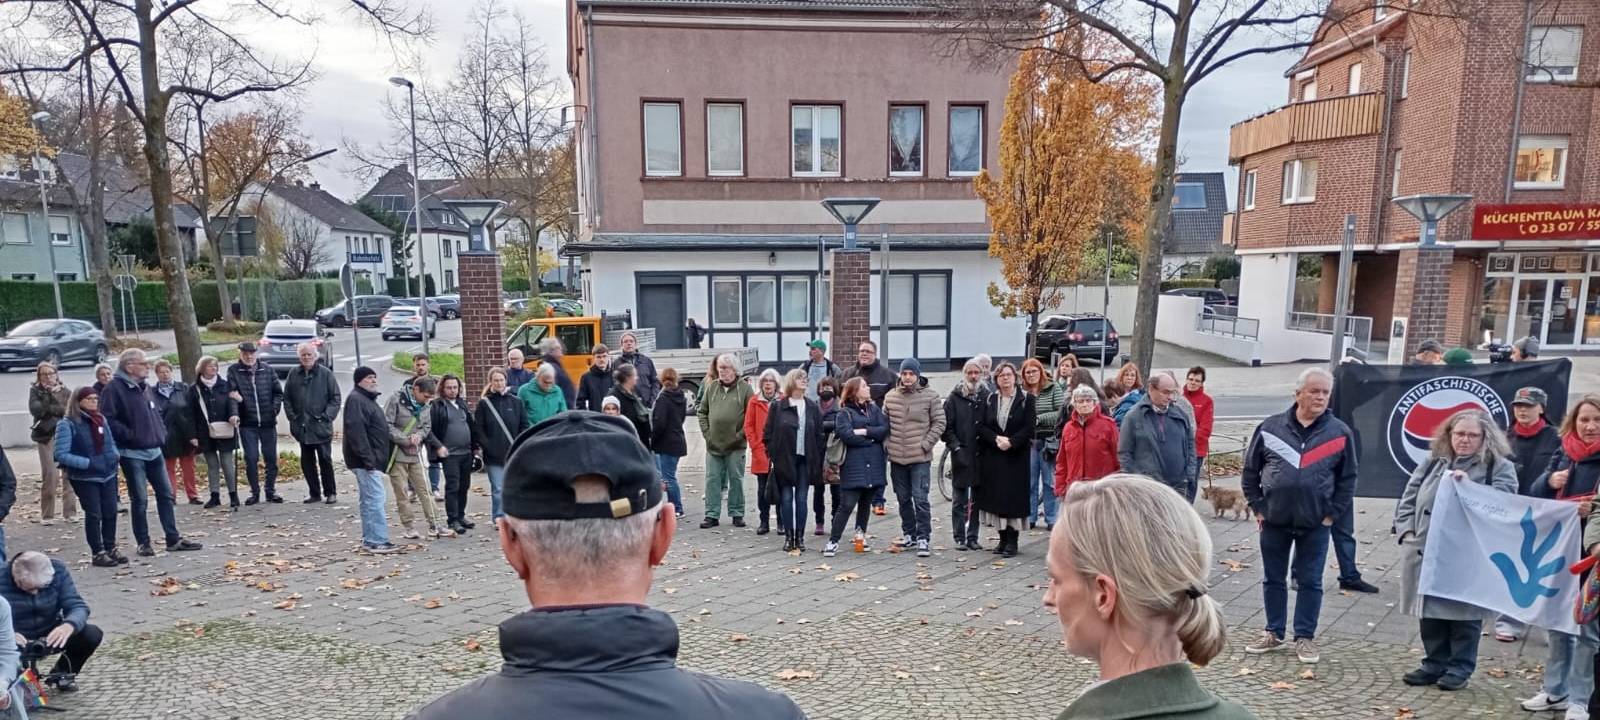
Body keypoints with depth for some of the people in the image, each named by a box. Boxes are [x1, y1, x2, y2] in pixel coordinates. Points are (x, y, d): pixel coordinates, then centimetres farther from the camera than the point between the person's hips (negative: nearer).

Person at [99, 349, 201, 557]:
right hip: (132, 453, -7)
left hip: (154, 450, 7)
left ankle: (174, 539, 15)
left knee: (165, 494, 8)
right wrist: (129, 435, -19)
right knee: (139, 499, 0)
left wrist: (161, 434, 10)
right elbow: (107, 419, -18)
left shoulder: (144, 387, 13)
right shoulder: (114, 388, -11)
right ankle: (143, 543, 12)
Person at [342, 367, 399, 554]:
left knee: (368, 500, 13)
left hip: (372, 459, 11)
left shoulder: (368, 399, 21)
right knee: (375, 499, -12)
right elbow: (356, 431, -22)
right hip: (366, 461, -11)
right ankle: (378, 541, -11)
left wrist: (374, 458, 22)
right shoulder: (356, 399, -12)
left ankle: (369, 540, 19)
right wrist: (367, 458, -25)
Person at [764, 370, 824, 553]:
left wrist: (818, 458, 0)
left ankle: (800, 537, 13)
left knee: (801, 499, 5)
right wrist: (772, 455, -6)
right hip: (784, 460, -2)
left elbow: (820, 434, 7)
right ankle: (788, 536, 10)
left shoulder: (813, 407, 7)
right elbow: (768, 433, 0)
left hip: (805, 460, 2)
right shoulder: (777, 406, -1)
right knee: (786, 499, 2)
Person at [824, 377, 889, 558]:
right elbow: (846, 435, -17)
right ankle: (833, 541, -1)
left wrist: (864, 431, -12)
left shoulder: (874, 409, 14)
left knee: (866, 502, 14)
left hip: (873, 465, 5)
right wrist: (872, 438, -7)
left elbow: (884, 429, 0)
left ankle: (860, 534, 31)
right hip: (853, 465, -5)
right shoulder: (844, 413, -2)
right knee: (847, 504, -8)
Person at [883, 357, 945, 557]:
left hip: (920, 458, -4)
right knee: (903, 499, 13)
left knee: (920, 499, -8)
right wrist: (886, 443, 5)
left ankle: (923, 538, -1)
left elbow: (939, 423, -2)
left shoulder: (930, 396, -5)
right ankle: (909, 534, 26)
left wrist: (926, 444, -8)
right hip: (897, 458, 4)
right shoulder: (890, 396, 6)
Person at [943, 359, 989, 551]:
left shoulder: (986, 397, 4)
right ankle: (960, 538, 11)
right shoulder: (954, 397, 0)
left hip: (980, 455, 2)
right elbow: (946, 426, -3)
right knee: (959, 501, 4)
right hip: (960, 456, -2)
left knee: (977, 500, 9)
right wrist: (956, 447, -11)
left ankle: (972, 537, 17)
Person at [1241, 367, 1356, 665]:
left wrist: (1332, 514, -2)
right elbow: (1250, 470, 5)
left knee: (1310, 582, 7)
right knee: (1273, 579, 11)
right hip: (1274, 521, 1)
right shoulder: (1270, 428, -1)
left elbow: (1347, 478, 4)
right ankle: (1274, 634, 23)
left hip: (1315, 524, -1)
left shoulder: (1340, 433, -1)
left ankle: (1305, 638, 19)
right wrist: (1258, 508, 1)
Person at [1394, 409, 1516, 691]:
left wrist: (1467, 484, -24)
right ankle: (1434, 664, 25)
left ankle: (1460, 668, 21)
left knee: (1464, 615, 6)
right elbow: (1408, 501, 13)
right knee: (1430, 612, 12)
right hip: (1426, 553, 4)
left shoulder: (1501, 468, 0)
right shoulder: (1432, 463, 12)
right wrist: (1408, 532, 1)